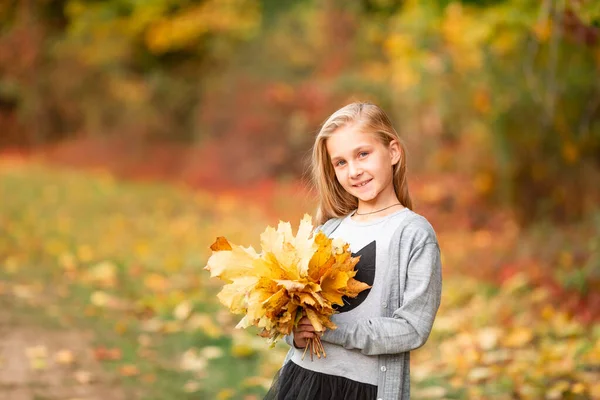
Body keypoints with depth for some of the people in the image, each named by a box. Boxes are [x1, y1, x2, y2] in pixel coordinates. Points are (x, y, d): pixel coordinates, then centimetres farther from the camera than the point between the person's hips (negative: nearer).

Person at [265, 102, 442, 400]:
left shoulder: (414, 233, -8)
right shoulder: (329, 230, 7)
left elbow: (413, 328, -14)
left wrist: (330, 329, -16)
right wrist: (296, 333, -9)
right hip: (302, 375, 4)